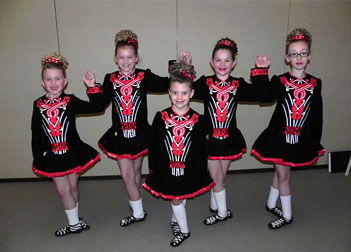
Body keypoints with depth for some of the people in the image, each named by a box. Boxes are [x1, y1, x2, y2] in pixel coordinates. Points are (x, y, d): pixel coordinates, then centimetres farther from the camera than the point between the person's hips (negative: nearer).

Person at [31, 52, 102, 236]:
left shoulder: (70, 102, -8)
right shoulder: (38, 105, -3)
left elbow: (95, 107, -15)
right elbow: (36, 133, 3)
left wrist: (92, 87, -23)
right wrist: (37, 156, 5)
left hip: (72, 151, -1)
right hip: (51, 155, 1)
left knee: (73, 187, 15)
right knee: (63, 190, 6)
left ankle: (74, 220, 37)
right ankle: (75, 223, 25)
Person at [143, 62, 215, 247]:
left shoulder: (197, 120, -10)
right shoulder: (161, 117, -9)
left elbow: (201, 149, -3)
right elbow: (153, 145, -1)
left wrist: (200, 172, -1)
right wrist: (153, 168, 1)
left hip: (189, 169, 0)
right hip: (166, 168, 0)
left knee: (179, 199, 17)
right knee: (176, 199, 14)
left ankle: (176, 220, 45)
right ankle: (183, 230, 34)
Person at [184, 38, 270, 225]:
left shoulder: (238, 85, -1)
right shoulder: (205, 83, -7)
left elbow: (259, 94, -6)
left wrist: (261, 71, -12)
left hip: (230, 137, 2)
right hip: (210, 137, -2)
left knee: (220, 176, 17)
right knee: (216, 177, 6)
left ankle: (214, 206, 38)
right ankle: (222, 212, 26)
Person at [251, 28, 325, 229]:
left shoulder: (315, 83, 0)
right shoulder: (280, 82, -8)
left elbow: (317, 115, 5)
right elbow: (265, 96, -29)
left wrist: (316, 141, 6)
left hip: (302, 138, 3)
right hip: (280, 136, -2)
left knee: (281, 172, 16)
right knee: (283, 174, 9)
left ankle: (271, 204, 38)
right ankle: (287, 215, 26)